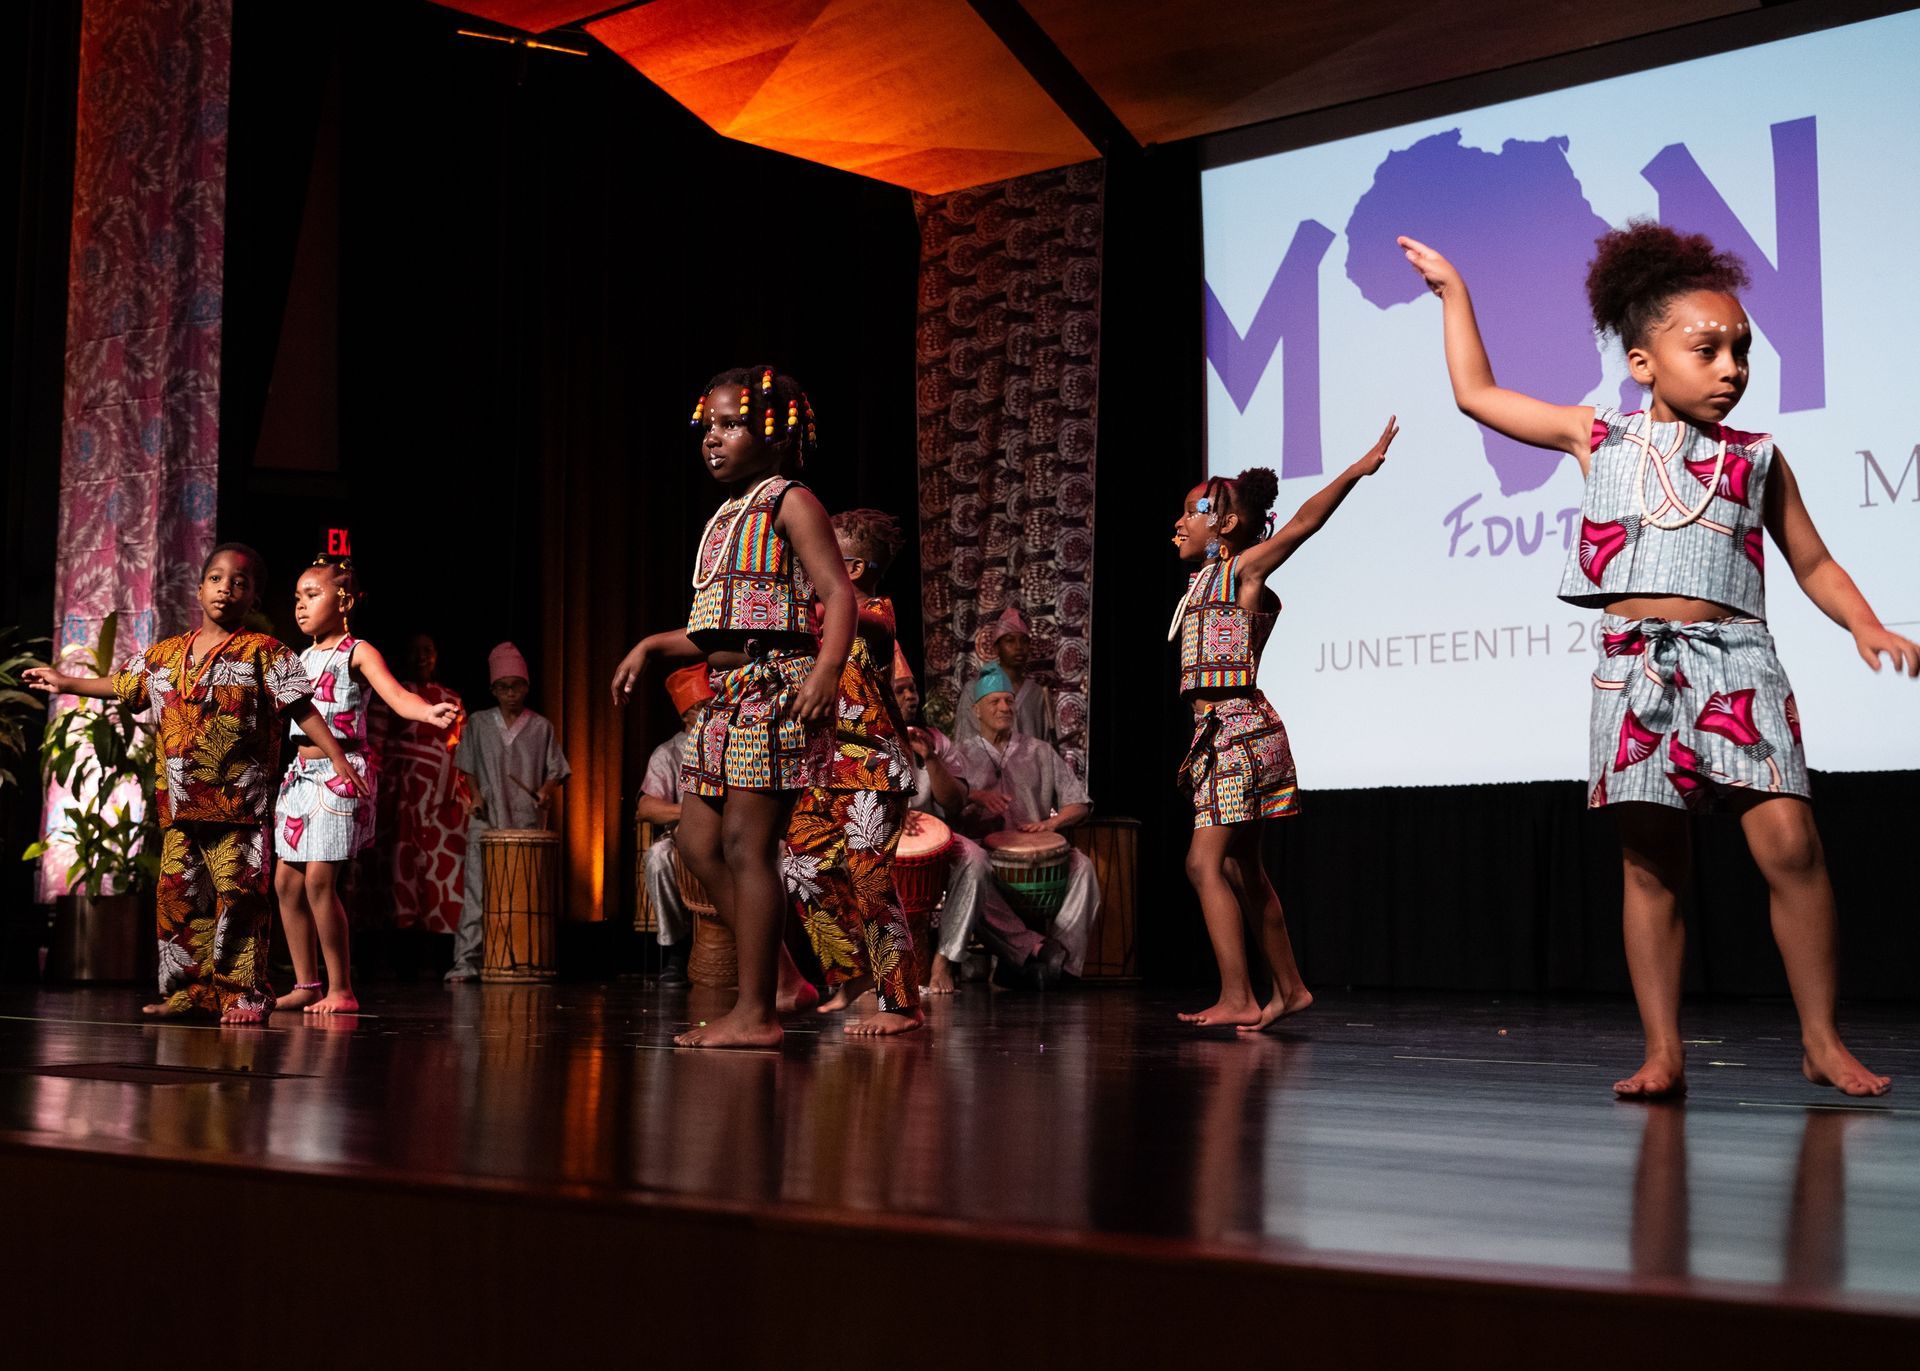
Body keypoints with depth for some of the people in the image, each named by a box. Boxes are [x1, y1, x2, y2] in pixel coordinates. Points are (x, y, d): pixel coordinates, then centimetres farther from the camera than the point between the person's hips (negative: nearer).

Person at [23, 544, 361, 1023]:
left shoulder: (262, 652, -1)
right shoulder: (166, 654, 15)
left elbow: (302, 710, -5)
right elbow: (123, 685, 30)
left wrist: (339, 759, -12)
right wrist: (67, 683, 35)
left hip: (237, 803, -6)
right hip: (180, 803, 6)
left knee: (238, 893, -7)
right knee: (178, 894, 7)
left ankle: (244, 993, -1)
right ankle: (191, 990, 15)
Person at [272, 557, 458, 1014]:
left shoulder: (357, 653, -6)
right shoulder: (302, 659, 16)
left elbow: (397, 695, -23)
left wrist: (430, 712, -43)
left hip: (341, 775, -8)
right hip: (301, 773, 8)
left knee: (319, 879, -13)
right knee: (287, 879, 6)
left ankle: (341, 989, -5)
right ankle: (306, 984, 15)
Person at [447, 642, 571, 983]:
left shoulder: (541, 728, 8)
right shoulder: (478, 724, 11)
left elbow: (555, 771, 10)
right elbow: (469, 767, 16)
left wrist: (546, 792, -9)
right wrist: (476, 796, 1)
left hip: (527, 821, 0)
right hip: (486, 821, 0)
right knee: (478, 890, -8)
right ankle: (466, 961, -9)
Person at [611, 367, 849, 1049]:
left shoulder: (790, 502, -4)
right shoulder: (729, 515, 21)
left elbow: (838, 591, -15)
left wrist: (828, 668, -30)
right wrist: (651, 646, 19)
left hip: (775, 685, -9)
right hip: (726, 691, 10)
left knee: (746, 845, -10)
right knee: (698, 841, 8)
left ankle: (756, 1014, -4)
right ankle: (766, 981, 16)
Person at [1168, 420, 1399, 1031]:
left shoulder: (1243, 569, -4)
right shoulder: (1208, 581, 17)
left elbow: (1303, 522, -13)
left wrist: (1358, 469, -22)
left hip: (1239, 729, -9)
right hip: (1223, 730, 9)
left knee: (1206, 862, -13)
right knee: (1241, 868, 13)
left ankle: (1237, 998, -12)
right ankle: (1288, 987, 22)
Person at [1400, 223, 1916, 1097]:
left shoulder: (1756, 459, 12)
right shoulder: (1598, 439, 11)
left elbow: (1813, 563, 17)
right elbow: (1477, 394, 18)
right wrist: (1454, 291, 23)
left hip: (1736, 663, 0)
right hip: (1636, 669, 1)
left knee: (1788, 842, -12)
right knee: (1650, 864, 3)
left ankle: (1822, 1041, 0)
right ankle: (1663, 1051, 8)